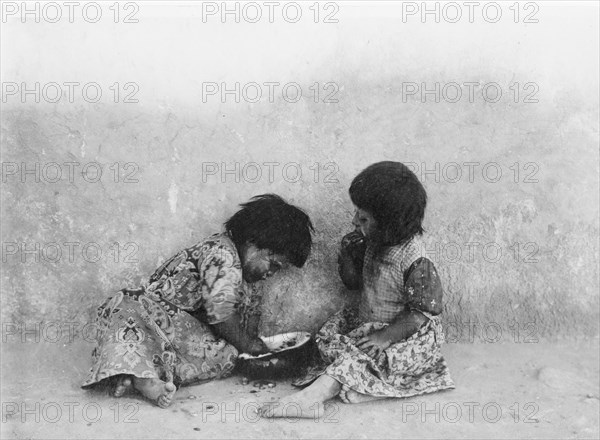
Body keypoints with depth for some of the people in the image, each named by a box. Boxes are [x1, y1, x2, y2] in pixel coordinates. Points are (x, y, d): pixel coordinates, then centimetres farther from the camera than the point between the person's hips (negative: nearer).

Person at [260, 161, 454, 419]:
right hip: (368, 321, 9)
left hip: (410, 336, -9)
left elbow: (422, 313, -22)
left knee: (366, 355, -29)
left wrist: (385, 337, -25)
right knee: (329, 334, -8)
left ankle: (313, 395, -33)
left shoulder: (415, 263, -24)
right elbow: (356, 282, 11)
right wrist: (347, 255, -8)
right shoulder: (373, 245, -2)